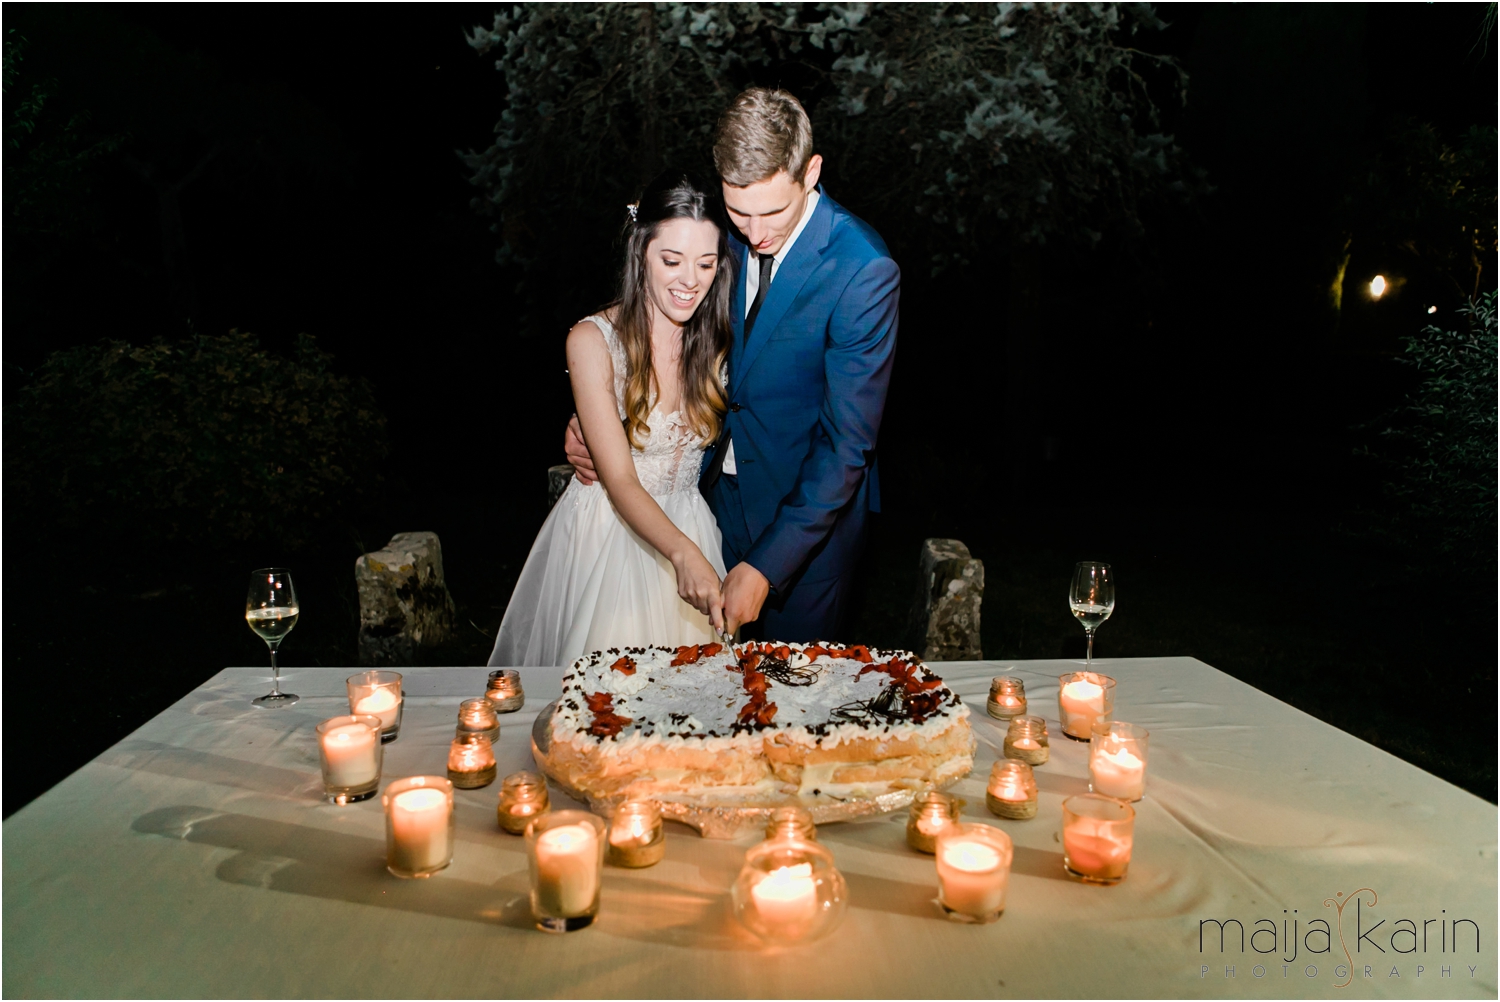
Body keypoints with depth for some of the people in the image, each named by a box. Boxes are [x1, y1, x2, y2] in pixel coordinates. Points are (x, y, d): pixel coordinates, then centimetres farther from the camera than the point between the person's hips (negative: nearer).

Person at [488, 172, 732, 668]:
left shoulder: (715, 338, -3)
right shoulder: (593, 340, -17)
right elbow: (620, 481, -23)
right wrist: (682, 552, -39)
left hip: (685, 529, 4)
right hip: (606, 531, -3)